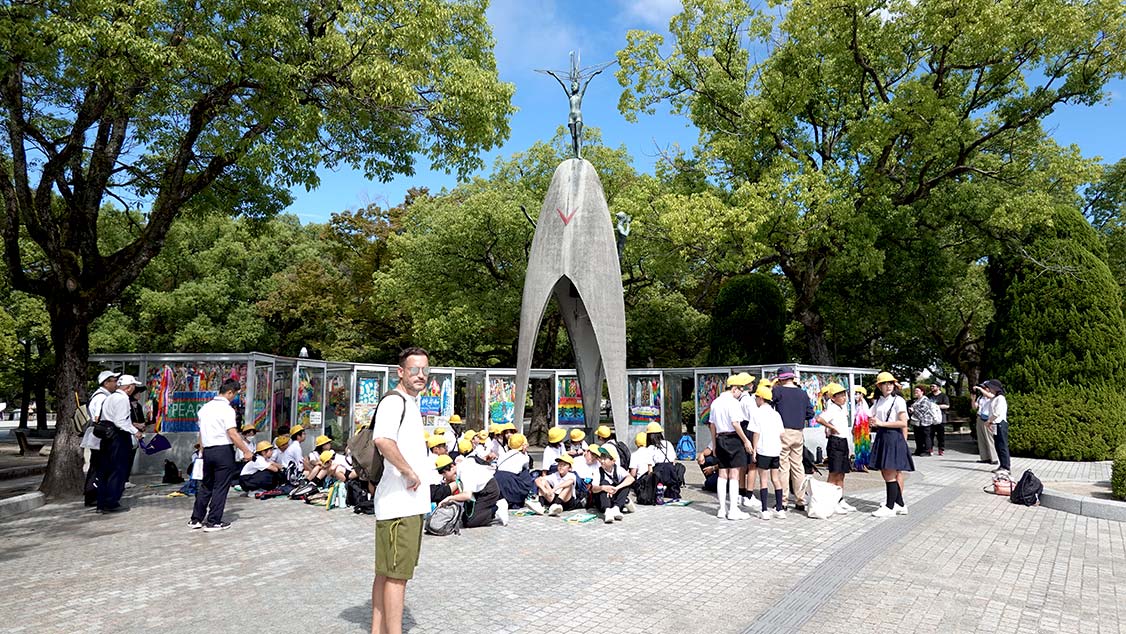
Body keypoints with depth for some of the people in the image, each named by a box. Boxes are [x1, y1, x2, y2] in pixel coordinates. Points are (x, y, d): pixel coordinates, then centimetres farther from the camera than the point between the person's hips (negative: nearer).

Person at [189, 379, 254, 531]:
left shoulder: (204, 408, 11)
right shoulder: (227, 409, -13)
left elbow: (201, 433, 16)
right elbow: (232, 434, -18)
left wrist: (203, 450, 22)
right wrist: (246, 451, -14)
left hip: (208, 450, 7)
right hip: (223, 450, -7)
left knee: (206, 486, 17)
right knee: (220, 487, 1)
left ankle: (196, 519, 21)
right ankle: (213, 522, 5)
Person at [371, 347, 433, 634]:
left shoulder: (410, 403, 17)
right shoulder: (394, 400, -15)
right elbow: (383, 440, -35)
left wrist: (424, 466, 19)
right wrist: (410, 472, -25)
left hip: (409, 502, 10)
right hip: (399, 503, -10)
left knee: (386, 572, 18)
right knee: (396, 574, -2)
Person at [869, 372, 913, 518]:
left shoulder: (898, 400, -7)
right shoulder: (878, 401, 13)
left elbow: (903, 423, -13)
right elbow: (872, 420, 19)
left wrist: (882, 423, -15)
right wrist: (873, 423, -3)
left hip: (894, 437, -7)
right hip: (881, 437, 7)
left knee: (890, 474, -4)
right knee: (885, 473, 10)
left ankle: (890, 507, 4)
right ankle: (900, 505, 21)